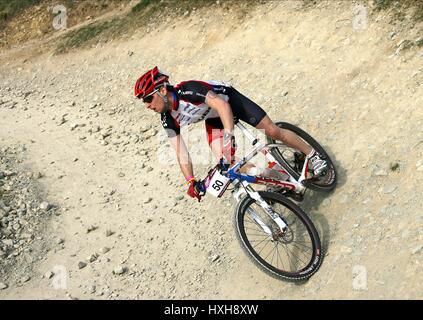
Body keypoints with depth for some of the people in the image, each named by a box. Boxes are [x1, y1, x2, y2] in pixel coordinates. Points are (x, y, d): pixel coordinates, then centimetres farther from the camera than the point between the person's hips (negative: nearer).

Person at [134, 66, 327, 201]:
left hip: (230, 100, -5)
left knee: (272, 131, -8)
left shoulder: (189, 90, -36)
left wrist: (229, 134, -54)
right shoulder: (168, 120, -18)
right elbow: (181, 152, -13)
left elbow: (221, 105, -43)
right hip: (214, 120, 5)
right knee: (226, 163, -12)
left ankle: (312, 155, 14)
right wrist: (191, 181, -20)